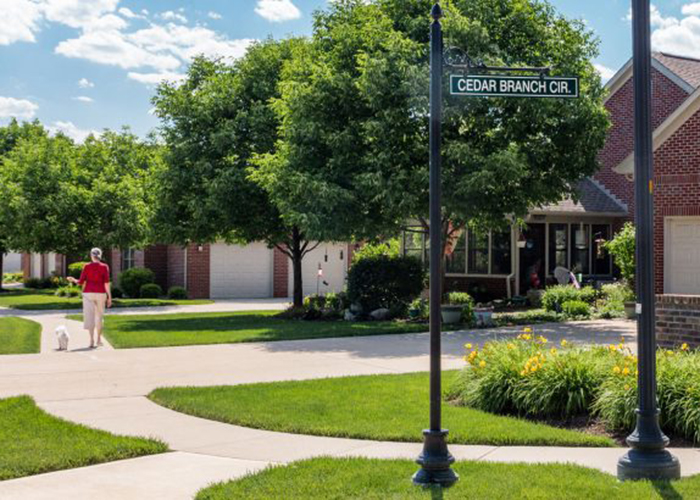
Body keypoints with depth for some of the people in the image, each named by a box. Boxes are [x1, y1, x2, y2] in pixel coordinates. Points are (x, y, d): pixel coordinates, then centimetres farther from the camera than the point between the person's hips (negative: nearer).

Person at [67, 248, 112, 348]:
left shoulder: (87, 267, 0)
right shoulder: (104, 267, -2)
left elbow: (81, 282, 0)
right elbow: (107, 283, -8)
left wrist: (73, 280, 22)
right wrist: (109, 297, -5)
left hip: (88, 294, 0)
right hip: (100, 294, 0)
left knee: (90, 317, -1)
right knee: (99, 316, 14)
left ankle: (92, 341, -9)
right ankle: (99, 339, 16)